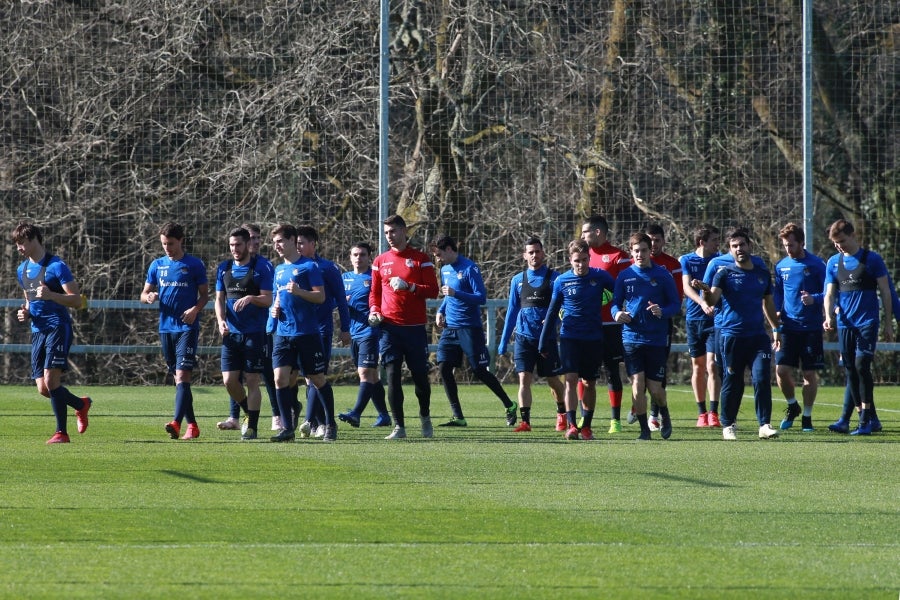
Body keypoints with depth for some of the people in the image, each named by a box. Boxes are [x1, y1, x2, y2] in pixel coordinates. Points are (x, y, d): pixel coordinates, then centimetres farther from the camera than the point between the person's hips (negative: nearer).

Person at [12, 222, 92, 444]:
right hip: (38, 331, 7)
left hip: (58, 328, -7)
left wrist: (51, 295, -26)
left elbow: (77, 300, -11)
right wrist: (26, 312, 7)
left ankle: (62, 432, -10)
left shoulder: (56, 266, -9)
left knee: (51, 378, -19)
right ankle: (81, 405, 28)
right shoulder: (22, 270, 15)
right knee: (43, 389, 2)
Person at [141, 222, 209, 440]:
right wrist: (149, 297, -9)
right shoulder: (157, 265, 11)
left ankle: (176, 422, -27)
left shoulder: (194, 265, 0)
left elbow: (205, 295, 3)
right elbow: (144, 294, 14)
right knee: (179, 378, 9)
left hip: (187, 327, -5)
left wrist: (195, 309, -17)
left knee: (182, 375, -16)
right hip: (166, 328, 5)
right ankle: (192, 425, 15)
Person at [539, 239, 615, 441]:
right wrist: (545, 342, 9)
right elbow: (552, 312, 7)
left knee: (589, 384, 7)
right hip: (569, 337, -1)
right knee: (571, 380, -13)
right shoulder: (562, 281, -1)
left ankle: (586, 426, 17)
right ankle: (571, 425, -17)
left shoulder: (600, 277, -2)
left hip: (594, 339, 1)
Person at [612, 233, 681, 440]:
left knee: (655, 388, 0)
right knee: (637, 384, -8)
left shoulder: (663, 275, 1)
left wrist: (663, 312, -18)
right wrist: (617, 313, -14)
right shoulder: (624, 276, 5)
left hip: (657, 338, -1)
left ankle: (664, 416, 31)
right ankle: (644, 429, 5)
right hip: (632, 336, 1)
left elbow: (676, 304, 3)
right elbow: (615, 303, 10)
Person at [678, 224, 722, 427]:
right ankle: (702, 412, 16)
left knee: (712, 365, -11)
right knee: (698, 366, 7)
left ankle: (713, 412, -13)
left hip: (715, 319, -1)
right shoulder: (686, 260, 3)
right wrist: (702, 302, -27)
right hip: (694, 319, 1)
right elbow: (686, 287, -10)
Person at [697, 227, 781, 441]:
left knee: (762, 379, -10)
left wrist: (776, 328, 25)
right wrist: (706, 291, -35)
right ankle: (728, 425, 16)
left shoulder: (763, 274, 13)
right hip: (732, 336, -3)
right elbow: (712, 300, -13)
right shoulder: (725, 273, 0)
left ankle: (765, 425, -9)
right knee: (732, 383, 3)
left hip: (758, 335, 3)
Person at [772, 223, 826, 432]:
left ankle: (807, 416, 13)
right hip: (788, 327, 3)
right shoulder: (781, 266, 8)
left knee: (809, 373, 1)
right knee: (781, 370, -7)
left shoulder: (816, 265, -4)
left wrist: (814, 299, -22)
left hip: (811, 327, -3)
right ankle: (792, 406, 19)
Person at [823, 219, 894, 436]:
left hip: (867, 322, -5)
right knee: (851, 370, 4)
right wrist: (829, 317, -9)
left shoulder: (872, 259, -1)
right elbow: (830, 294, 10)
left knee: (861, 365, -15)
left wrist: (888, 324, 0)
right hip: (845, 324, 5)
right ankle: (871, 418, 12)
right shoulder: (833, 263, 10)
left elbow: (885, 292, 2)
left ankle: (865, 420, -12)